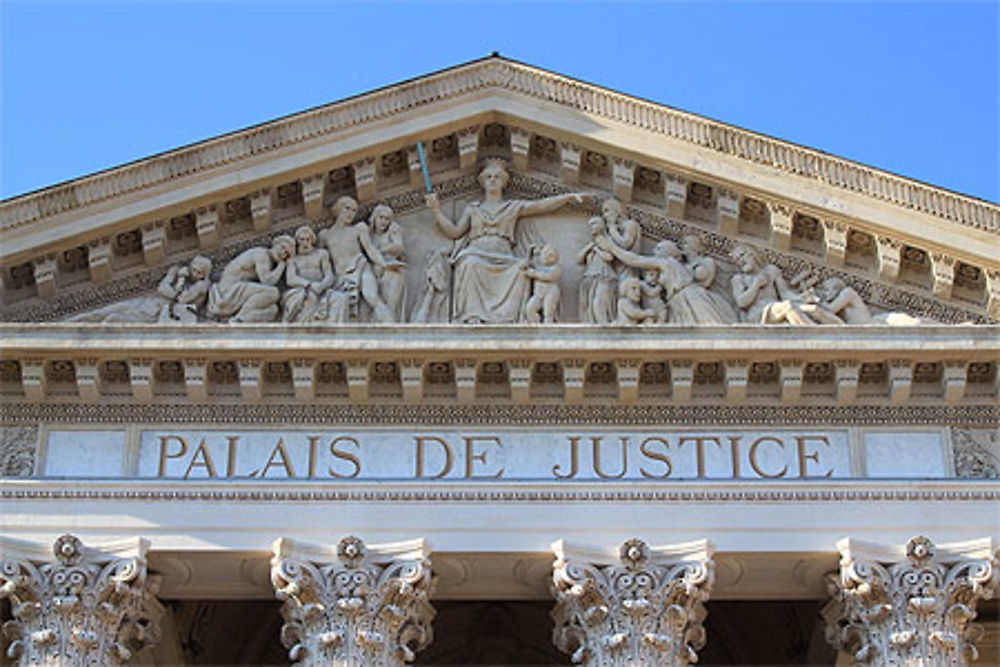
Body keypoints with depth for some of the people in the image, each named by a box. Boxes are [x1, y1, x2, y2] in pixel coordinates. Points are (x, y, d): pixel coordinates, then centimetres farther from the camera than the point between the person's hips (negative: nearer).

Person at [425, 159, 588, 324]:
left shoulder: (513, 207, 24)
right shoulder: (472, 209, 27)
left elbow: (542, 205, 15)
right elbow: (454, 232, 20)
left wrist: (570, 197, 5)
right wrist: (436, 210, 13)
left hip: (503, 257, 0)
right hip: (477, 254, 0)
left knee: (520, 270, -34)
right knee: (471, 265, -37)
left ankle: (505, 316, -40)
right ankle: (473, 317, -42)